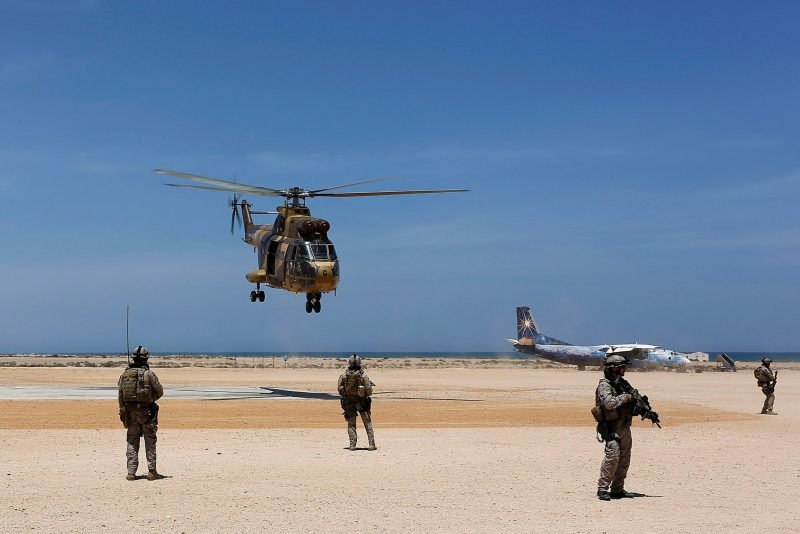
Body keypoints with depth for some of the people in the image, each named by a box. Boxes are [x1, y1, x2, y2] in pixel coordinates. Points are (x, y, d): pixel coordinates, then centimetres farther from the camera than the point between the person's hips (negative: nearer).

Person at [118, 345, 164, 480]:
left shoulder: (124, 374, 2)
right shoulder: (149, 374, -11)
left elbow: (120, 395, 4)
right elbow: (159, 391, -3)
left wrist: (123, 412, 12)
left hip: (129, 412, 4)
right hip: (146, 411, -3)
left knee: (132, 442, 10)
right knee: (150, 442, 6)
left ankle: (131, 472, 7)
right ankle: (152, 472, 6)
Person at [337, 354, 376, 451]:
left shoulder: (343, 375, -5)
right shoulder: (363, 375, -10)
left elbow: (340, 390, -3)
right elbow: (369, 391, -11)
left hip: (348, 403, 1)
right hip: (362, 402, -1)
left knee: (351, 424, 10)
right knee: (368, 423, 7)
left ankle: (352, 444, 3)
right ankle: (371, 444, 2)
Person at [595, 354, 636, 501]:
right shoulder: (604, 386, -11)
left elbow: (630, 402, 24)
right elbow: (609, 403, -28)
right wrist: (626, 397, -20)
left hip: (625, 427, 9)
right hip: (612, 428, -9)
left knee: (624, 460, 10)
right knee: (612, 456, -17)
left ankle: (617, 489, 18)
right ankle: (602, 489, -12)